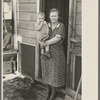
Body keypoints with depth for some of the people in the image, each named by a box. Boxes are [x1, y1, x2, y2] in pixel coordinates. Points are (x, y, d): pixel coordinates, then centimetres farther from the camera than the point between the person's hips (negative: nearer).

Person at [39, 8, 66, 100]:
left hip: (57, 53, -3)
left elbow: (57, 38, -20)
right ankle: (48, 91, 31)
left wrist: (46, 42, -21)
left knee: (55, 72, 5)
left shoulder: (61, 26, -9)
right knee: (46, 72, 12)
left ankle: (54, 92, 24)